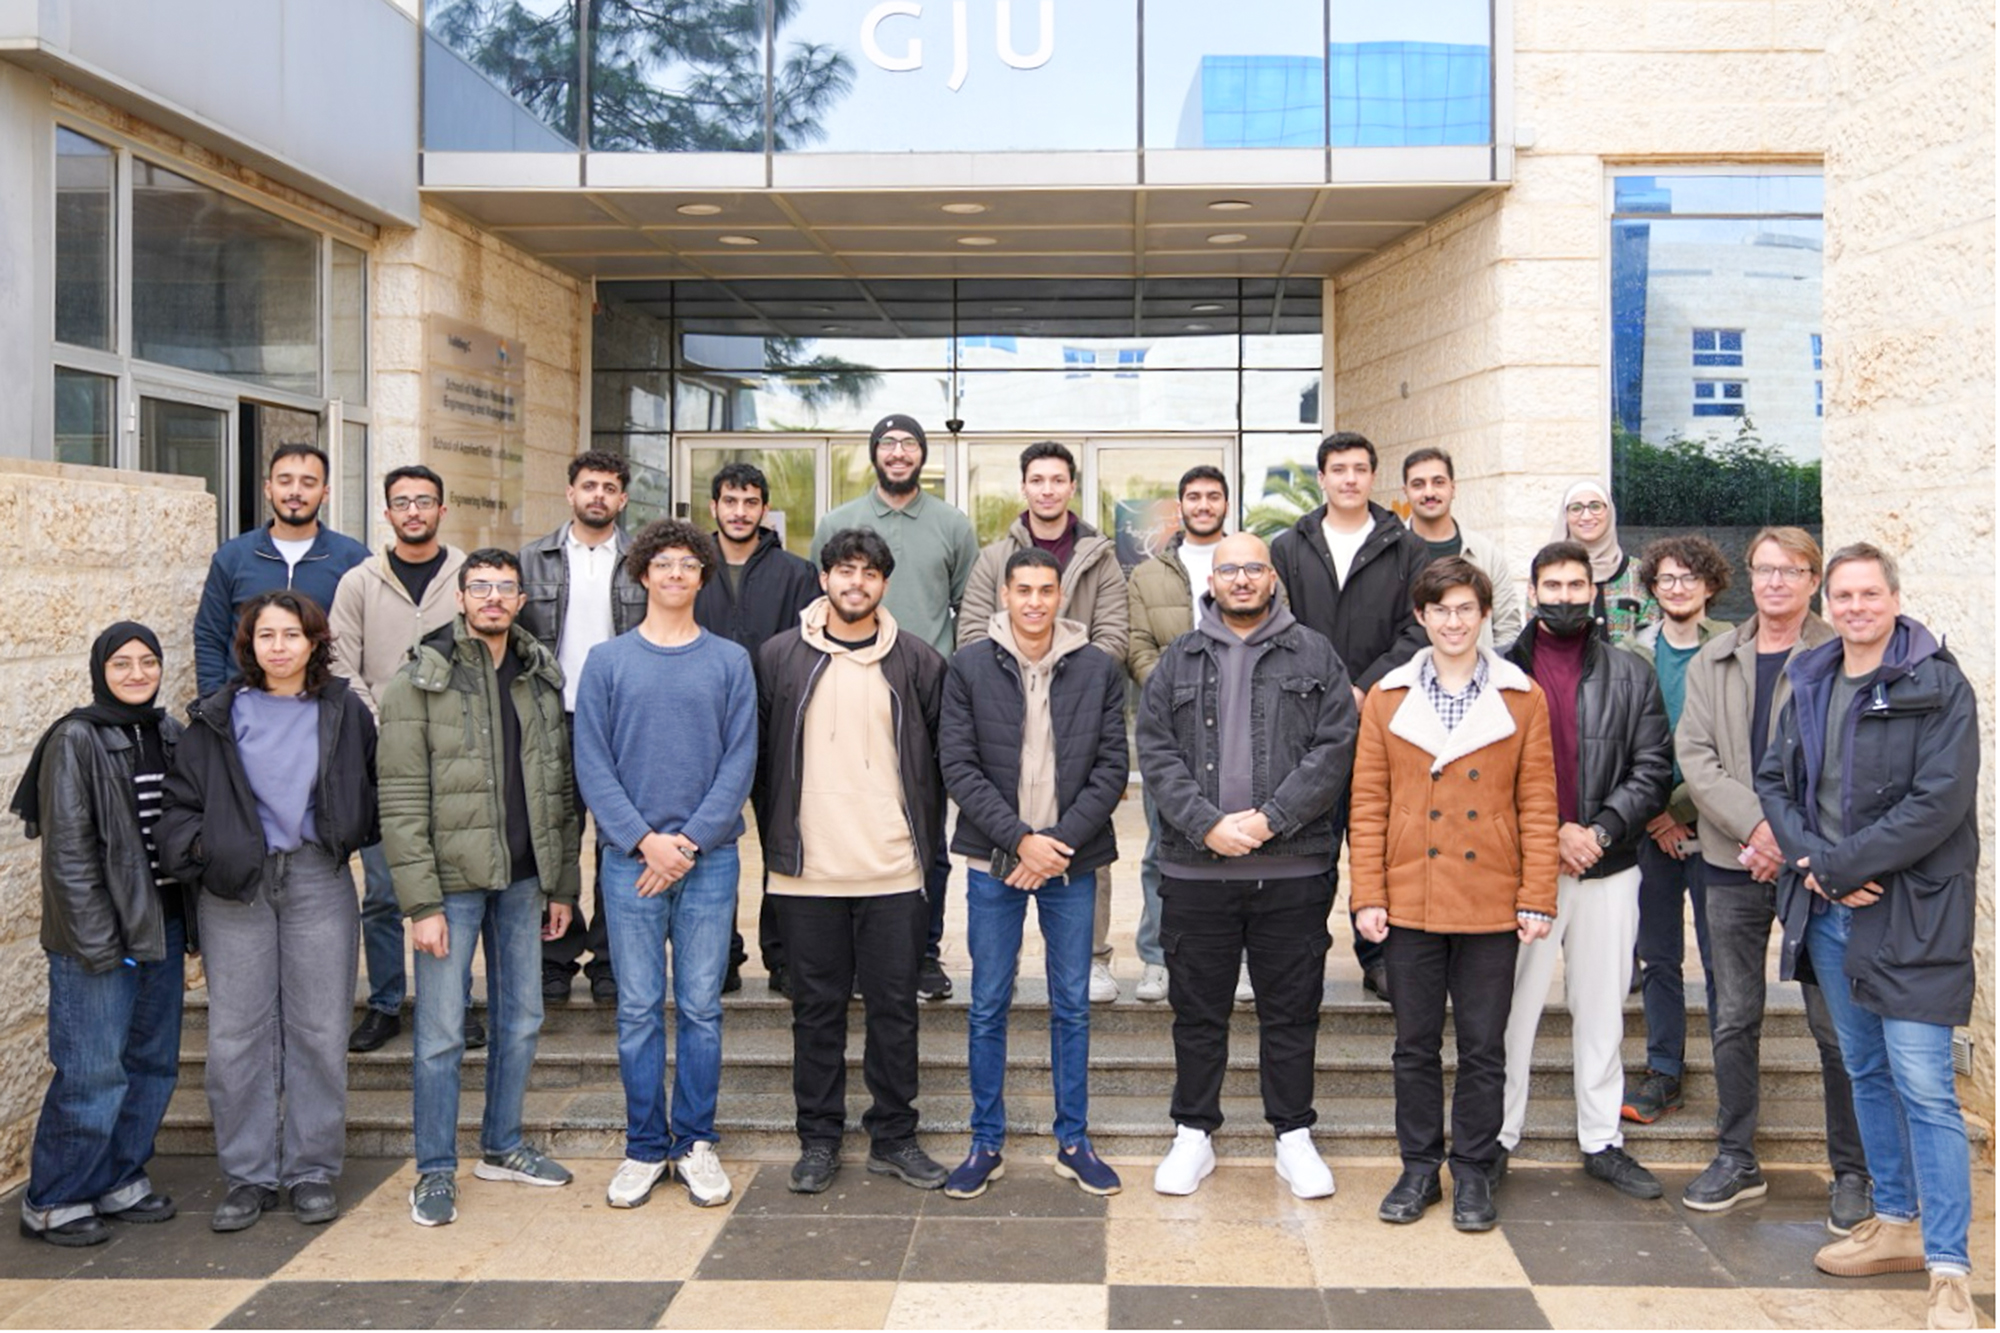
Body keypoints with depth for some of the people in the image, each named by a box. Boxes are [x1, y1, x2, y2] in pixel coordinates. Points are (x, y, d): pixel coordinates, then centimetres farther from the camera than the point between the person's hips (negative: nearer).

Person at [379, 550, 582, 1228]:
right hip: (453, 880, -5)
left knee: (521, 1019, 13)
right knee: (442, 1032, 1)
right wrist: (421, 902, -15)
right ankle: (436, 1170, 14)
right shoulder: (419, 683, -7)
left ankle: (502, 1146, 30)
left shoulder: (541, 677, 8)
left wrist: (562, 884, 9)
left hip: (522, 879, 5)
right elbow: (401, 803, -11)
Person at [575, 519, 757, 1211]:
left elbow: (740, 761, -1)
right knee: (638, 1009, 5)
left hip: (709, 857, 0)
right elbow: (592, 764, 0)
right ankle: (645, 1147, 16)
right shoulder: (607, 661, 5)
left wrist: (691, 840, -11)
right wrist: (643, 839, -11)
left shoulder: (730, 661, 5)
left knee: (701, 1007, 5)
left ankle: (696, 1142, 17)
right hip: (629, 857, 0)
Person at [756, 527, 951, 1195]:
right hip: (807, 870, 0)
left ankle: (894, 1137, 19)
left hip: (893, 870, 0)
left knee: (894, 1005, 6)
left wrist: (925, 839, 4)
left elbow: (939, 758, 9)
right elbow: (761, 755, 9)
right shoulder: (780, 657, 5)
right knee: (817, 1006, 9)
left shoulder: (917, 661, 5)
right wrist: (777, 839, 5)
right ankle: (819, 1138, 20)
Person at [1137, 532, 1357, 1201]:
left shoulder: (1314, 656, 6)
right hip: (1196, 868, 1)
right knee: (1198, 1009, 10)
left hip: (1294, 868, -1)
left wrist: (1269, 818, -13)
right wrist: (1208, 824, -12)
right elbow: (1157, 753, 1)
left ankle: (1294, 1135, 22)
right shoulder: (1178, 661, 9)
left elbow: (1334, 748, -3)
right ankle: (1193, 1134, 23)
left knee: (1292, 1009, 8)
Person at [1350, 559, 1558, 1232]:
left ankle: (1473, 1172, 22)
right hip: (1408, 903, 1)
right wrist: (1368, 896, -2)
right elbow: (1368, 805, 3)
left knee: (1483, 1047, 8)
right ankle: (1419, 1167, 24)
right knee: (1415, 1044, 10)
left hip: (1492, 906, -1)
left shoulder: (1523, 699, 3)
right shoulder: (1387, 698, 4)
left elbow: (1538, 806, 2)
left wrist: (1537, 898, -3)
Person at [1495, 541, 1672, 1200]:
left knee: (1602, 1010, 12)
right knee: (1514, 1007, 3)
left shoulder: (1631, 675, 8)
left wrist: (1601, 831, -10)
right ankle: (1497, 1139, 14)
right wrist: (1550, 833, -11)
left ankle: (1603, 1142, 23)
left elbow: (1653, 769, 4)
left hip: (1609, 867, 3)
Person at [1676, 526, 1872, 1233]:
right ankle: (1736, 1160, 23)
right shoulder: (1713, 660, 8)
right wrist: (1755, 825, -12)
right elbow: (1693, 755, 0)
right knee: (1734, 1019, 11)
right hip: (1734, 862, 4)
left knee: (1836, 1023, 1)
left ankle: (1852, 1174, 15)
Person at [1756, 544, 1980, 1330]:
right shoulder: (1809, 684, 9)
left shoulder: (1939, 688, -9)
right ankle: (1897, 1223, 31)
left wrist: (1839, 864, -16)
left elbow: (1938, 802, -17)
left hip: (1910, 913, -6)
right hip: (1828, 911, 6)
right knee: (1866, 1073, 16)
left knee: (1924, 1088, -7)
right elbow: (1773, 779, 9)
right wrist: (1809, 860, -7)